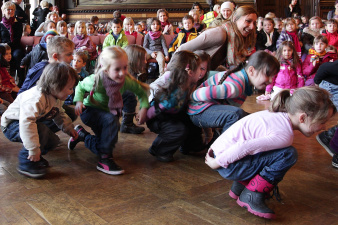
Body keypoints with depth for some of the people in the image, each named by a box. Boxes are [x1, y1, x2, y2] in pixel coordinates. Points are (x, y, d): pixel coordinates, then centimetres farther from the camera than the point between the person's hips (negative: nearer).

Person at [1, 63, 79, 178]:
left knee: (53, 141, 1)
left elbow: (59, 114, 16)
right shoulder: (37, 99, -38)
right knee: (41, 130, -35)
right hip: (11, 124, -9)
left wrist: (68, 128, 5)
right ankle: (26, 163, -20)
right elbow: (26, 122, -46)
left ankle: (35, 158, 23)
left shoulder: (57, 98, -5)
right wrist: (34, 149, -45)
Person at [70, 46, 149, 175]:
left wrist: (144, 108, -25)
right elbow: (80, 86, -9)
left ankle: (81, 134, 37)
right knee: (111, 120, -36)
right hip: (90, 110, -5)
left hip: (107, 112, 5)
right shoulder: (95, 80, -29)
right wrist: (79, 101, -25)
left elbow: (141, 92, -9)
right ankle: (105, 160, -27)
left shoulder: (126, 81, -24)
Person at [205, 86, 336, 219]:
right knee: (288, 155, -17)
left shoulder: (277, 114, 5)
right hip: (228, 164, -9)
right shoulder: (284, 136, -22)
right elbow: (244, 147, -30)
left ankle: (240, 186, 22)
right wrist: (218, 162, -17)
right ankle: (252, 197, -8)